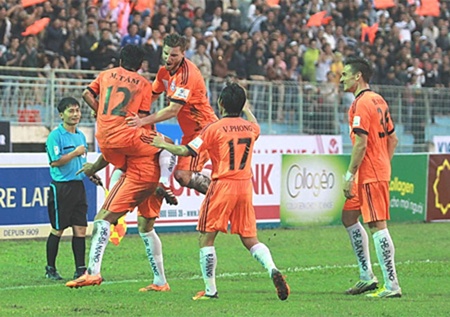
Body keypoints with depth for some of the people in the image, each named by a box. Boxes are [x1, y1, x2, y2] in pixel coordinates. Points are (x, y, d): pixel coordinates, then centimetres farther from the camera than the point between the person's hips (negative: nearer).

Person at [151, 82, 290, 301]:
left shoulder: (214, 128, -7)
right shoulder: (249, 127, 8)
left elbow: (186, 151, -7)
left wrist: (163, 144, 9)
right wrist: (245, 108, 51)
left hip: (223, 185, -5)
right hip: (245, 186, 5)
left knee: (206, 238, 5)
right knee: (250, 239, 11)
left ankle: (210, 290, 3)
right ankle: (272, 269, -14)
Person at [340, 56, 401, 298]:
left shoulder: (361, 104, -15)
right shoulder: (378, 101, 15)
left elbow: (361, 144, -21)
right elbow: (393, 139, 19)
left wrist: (350, 175, -17)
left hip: (370, 174, -10)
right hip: (380, 170, 10)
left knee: (377, 226, -9)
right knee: (348, 217, 17)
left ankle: (391, 285, -10)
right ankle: (367, 276, 19)